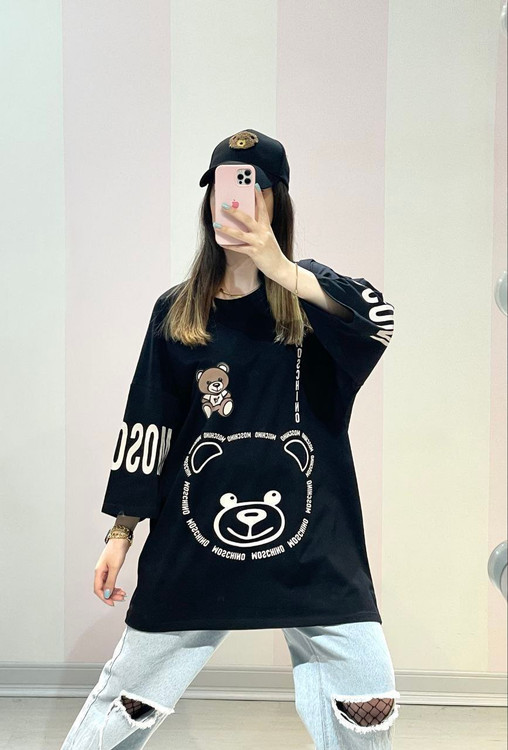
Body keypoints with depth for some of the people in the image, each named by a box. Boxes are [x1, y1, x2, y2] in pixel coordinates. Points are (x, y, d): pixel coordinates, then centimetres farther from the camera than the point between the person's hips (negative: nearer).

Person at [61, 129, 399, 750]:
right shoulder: (176, 310, 6)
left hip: (310, 539, 0)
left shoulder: (312, 293, 3)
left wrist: (281, 272, -32)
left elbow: (376, 320, -19)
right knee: (129, 697, 6)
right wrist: (121, 533, 6)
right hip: (194, 536, 1)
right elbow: (146, 423, 7)